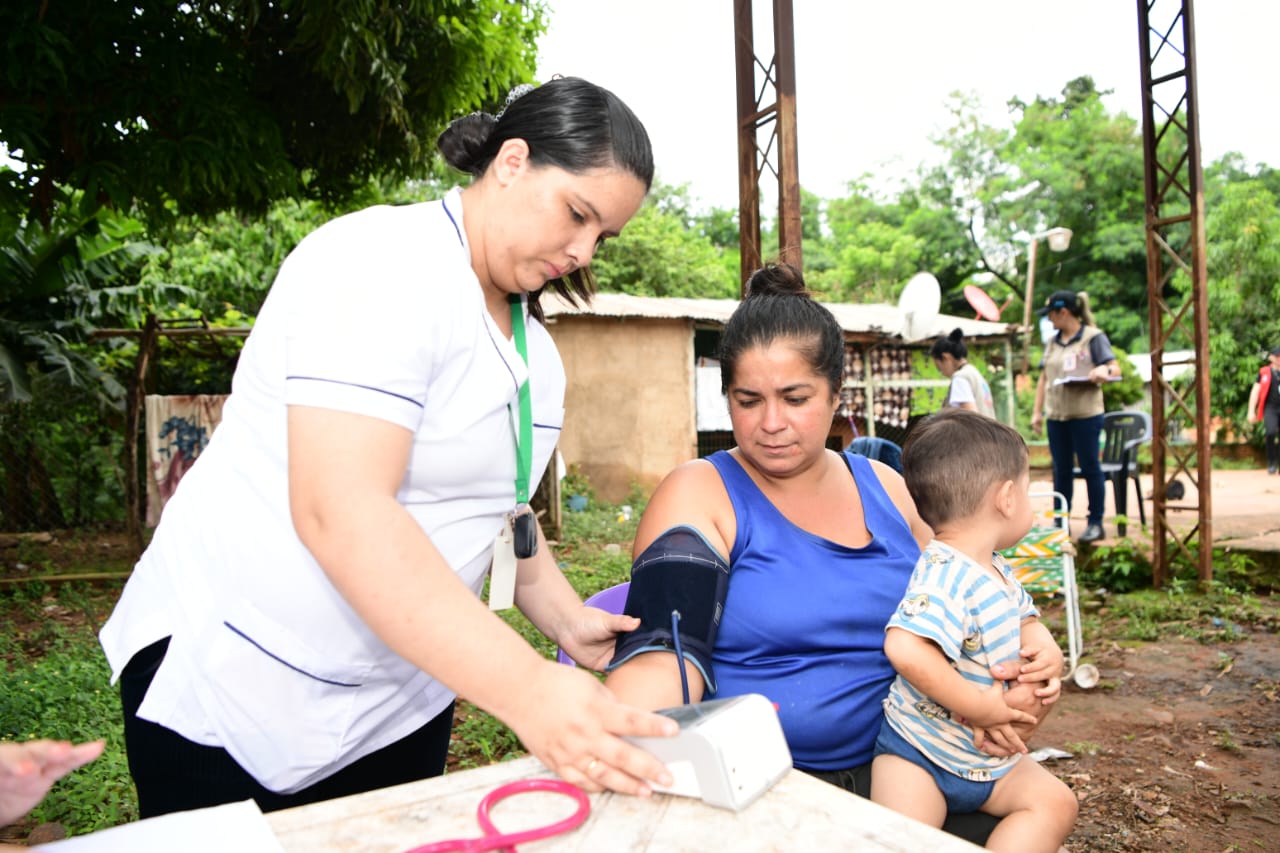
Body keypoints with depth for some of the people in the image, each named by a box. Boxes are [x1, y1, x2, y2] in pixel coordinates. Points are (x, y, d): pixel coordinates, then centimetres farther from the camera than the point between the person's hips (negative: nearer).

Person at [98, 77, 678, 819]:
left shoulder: (533, 341, 6)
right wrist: (527, 689, -33)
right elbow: (341, 511, -30)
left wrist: (565, 620, 1)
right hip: (231, 682, -7)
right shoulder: (383, 266, -19)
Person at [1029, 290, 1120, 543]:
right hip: (1056, 415, 6)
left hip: (1085, 414, -5)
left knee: (1090, 467, 0)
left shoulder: (1094, 337, -1)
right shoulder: (1052, 342, 15)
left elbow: (1115, 368, -5)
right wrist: (1037, 411, 12)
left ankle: (1095, 523, 9)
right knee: (1061, 470, 9)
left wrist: (1103, 372, -29)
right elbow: (1043, 379, 17)